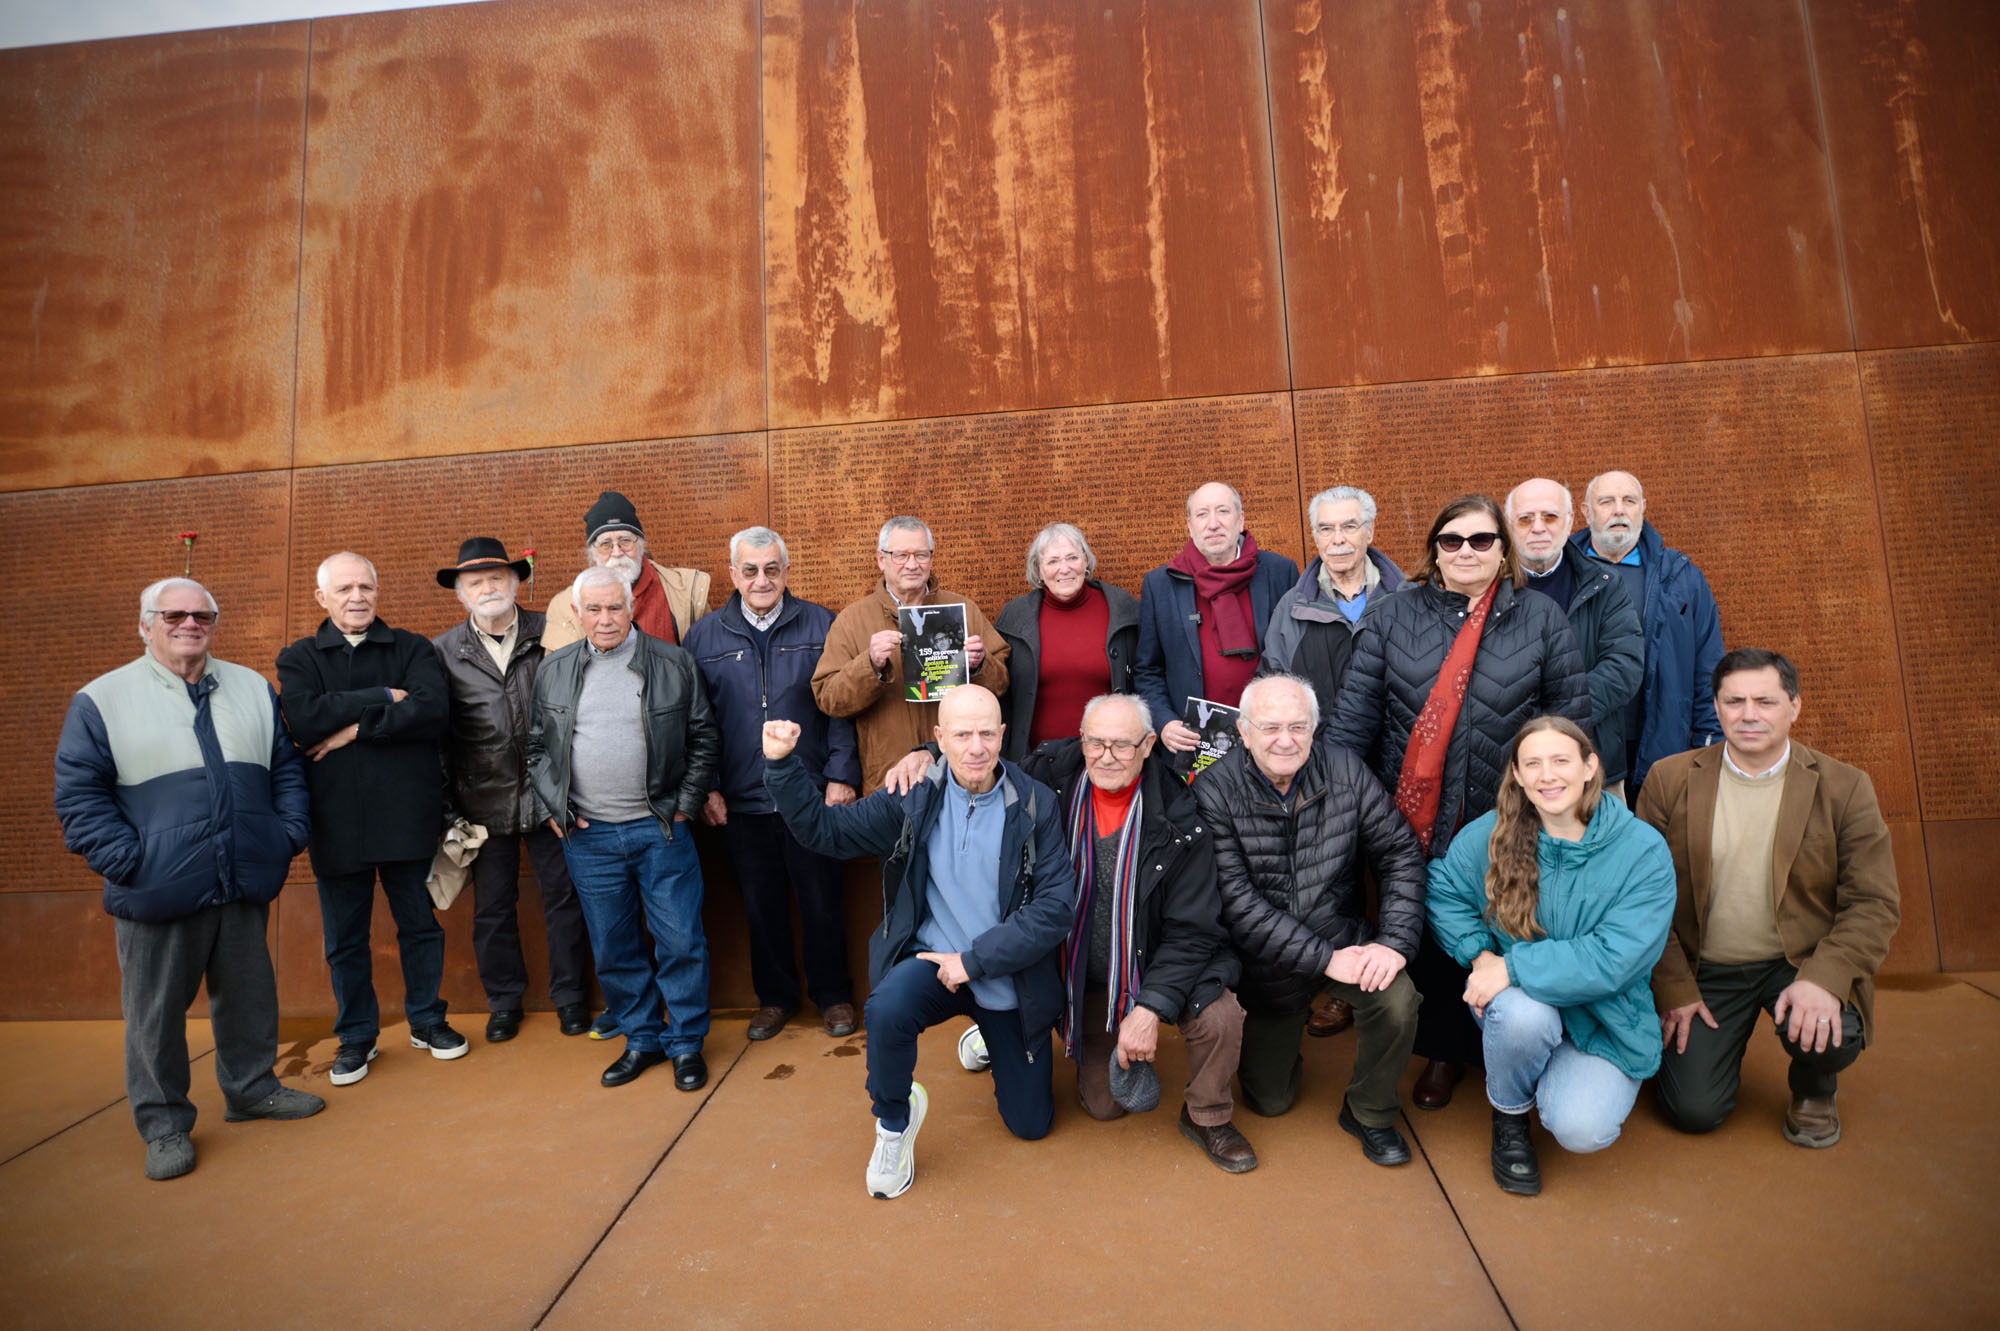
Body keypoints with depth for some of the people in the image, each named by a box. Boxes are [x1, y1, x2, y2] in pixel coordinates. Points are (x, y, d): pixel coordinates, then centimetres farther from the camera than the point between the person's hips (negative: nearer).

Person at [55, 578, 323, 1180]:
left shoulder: (253, 689, 9)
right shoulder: (101, 700, -1)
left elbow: (287, 766, 12)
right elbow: (79, 793, -3)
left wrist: (290, 833, 2)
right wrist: (124, 859, -13)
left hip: (246, 883, 3)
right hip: (157, 893, -3)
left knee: (249, 993, 16)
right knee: (156, 1011, 8)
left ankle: (251, 1087, 34)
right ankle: (164, 1126, 24)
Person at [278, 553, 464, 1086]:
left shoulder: (412, 648, 4)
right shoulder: (299, 658, 6)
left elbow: (433, 707, -15)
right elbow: (303, 719, -14)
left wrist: (357, 727, -15)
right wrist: (382, 698, -15)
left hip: (407, 815, 0)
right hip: (336, 818, 1)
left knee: (420, 924, 11)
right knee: (345, 937, 12)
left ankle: (427, 1021, 29)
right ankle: (356, 1035, 28)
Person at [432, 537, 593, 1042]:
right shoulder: (444, 651, 2)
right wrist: (446, 803, -2)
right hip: (485, 803, 1)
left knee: (563, 898, 8)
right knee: (492, 907, 13)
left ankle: (570, 997, 25)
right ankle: (503, 1001, 31)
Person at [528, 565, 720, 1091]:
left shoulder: (674, 664, -1)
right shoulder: (553, 671, 6)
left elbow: (703, 739, 2)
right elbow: (537, 747, 12)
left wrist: (686, 805, -3)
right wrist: (552, 808, 2)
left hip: (661, 830, -2)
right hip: (587, 835, 3)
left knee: (680, 942, 2)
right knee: (613, 948, 12)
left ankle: (686, 1043, 20)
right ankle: (641, 1039, 29)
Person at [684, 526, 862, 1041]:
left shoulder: (821, 626, -1)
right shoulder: (703, 637, 4)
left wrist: (842, 775, -8)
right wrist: (706, 787, 1)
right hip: (741, 800, 2)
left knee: (822, 900, 9)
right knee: (761, 904, 14)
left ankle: (833, 995, 29)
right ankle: (775, 996, 34)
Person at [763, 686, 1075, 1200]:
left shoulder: (1036, 804, -12)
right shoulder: (915, 799, -8)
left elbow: (1056, 905, -16)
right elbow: (826, 829, -4)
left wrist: (975, 959, -20)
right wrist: (781, 764, -18)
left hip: (1010, 980, 1)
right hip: (933, 959, 0)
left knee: (1031, 1123, 9)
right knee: (887, 1008, -35)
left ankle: (989, 1040, 41)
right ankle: (895, 1122, -3)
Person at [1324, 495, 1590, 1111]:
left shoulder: (1541, 618, 3)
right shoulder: (1393, 615, 2)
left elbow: (1571, 720, 4)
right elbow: (1355, 713, -1)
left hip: (1507, 822, 0)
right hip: (1414, 819, 0)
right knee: (1429, 938, 11)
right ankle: (1443, 1053, 34)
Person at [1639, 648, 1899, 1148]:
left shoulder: (1843, 787, -5)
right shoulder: (1670, 780, -6)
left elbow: (1875, 904, -8)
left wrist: (1824, 979, -24)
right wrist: (1673, 988, -9)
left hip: (1801, 961, 0)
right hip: (1706, 969, 0)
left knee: (1831, 1039, -31)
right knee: (1694, 1111, -8)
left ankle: (1814, 1089, 8)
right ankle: (1724, 1040, 28)